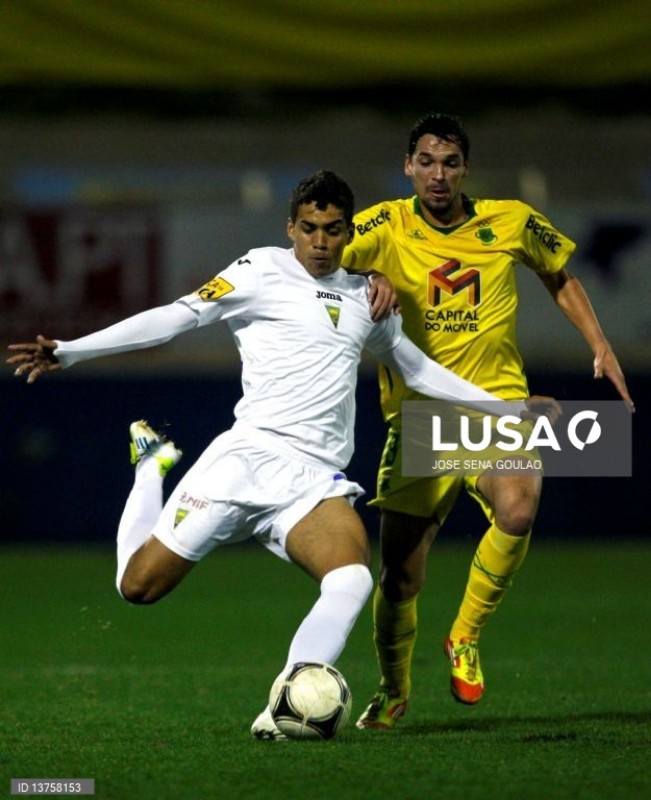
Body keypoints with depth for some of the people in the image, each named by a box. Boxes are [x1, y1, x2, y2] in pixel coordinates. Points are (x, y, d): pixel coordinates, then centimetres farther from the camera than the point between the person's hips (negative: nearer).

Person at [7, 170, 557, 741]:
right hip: (250, 454, -3)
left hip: (317, 479, 3)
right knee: (140, 585, -3)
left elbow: (417, 368, 34)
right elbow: (177, 317, -3)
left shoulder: (365, 299, 20)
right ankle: (152, 464, 28)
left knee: (353, 581, -27)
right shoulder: (264, 272, 3)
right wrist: (69, 351, -11)